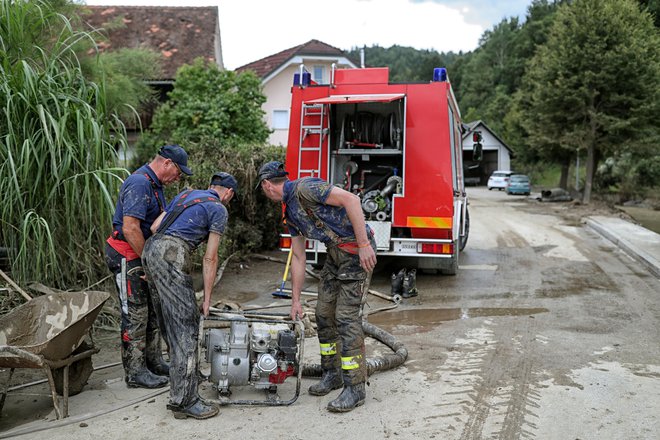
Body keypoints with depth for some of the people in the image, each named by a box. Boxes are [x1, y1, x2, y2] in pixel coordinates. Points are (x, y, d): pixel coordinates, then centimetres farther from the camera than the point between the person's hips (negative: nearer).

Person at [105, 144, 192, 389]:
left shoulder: (156, 185, 13)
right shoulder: (139, 183, -20)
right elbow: (130, 229, -27)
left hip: (144, 255, 10)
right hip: (127, 256, -10)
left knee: (152, 311, 15)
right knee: (135, 315, -3)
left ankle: (154, 362, 26)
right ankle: (135, 372, 7)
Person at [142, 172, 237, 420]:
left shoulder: (186, 194, 26)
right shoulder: (219, 209, 4)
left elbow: (154, 226, 21)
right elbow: (210, 258, 1)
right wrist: (207, 298, 4)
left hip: (150, 250, 9)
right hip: (171, 256, -9)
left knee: (172, 321, 20)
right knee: (185, 327, -9)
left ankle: (183, 371, 32)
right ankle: (184, 400, -9)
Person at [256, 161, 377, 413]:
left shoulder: (305, 188, -16)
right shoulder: (291, 212, 14)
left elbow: (351, 199, -25)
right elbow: (297, 258, 18)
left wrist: (364, 244, -26)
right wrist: (295, 301, 19)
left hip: (357, 251, -9)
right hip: (335, 255, 10)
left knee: (346, 317, -10)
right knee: (324, 314, 11)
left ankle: (355, 388, 0)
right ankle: (332, 374, 27)